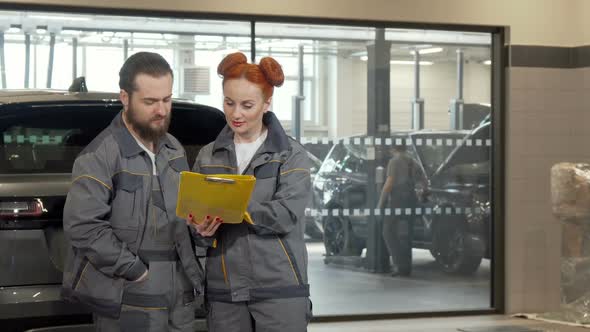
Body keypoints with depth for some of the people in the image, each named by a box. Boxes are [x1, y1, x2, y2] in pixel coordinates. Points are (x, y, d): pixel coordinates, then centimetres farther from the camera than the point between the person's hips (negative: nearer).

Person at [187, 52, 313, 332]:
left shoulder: (291, 155, 3)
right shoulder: (208, 156, 12)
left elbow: (286, 215, -12)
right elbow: (196, 223, 9)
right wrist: (202, 231, -15)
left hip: (280, 291, -3)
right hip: (223, 293, 3)